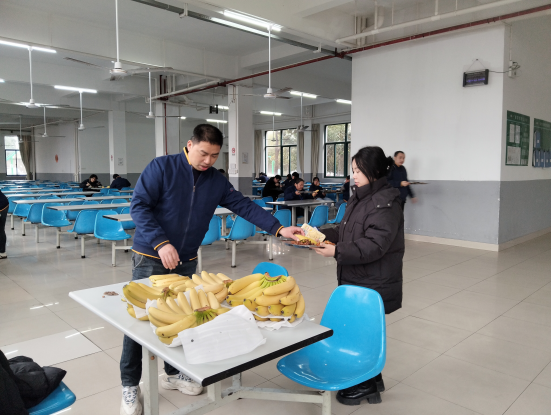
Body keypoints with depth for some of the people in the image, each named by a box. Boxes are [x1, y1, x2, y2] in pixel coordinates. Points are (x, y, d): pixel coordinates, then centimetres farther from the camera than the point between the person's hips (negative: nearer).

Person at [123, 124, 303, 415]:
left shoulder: (216, 181, 3)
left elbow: (244, 206, 0)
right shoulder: (162, 167, -11)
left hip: (186, 261, 4)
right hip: (150, 258, -4)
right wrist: (161, 243, -23)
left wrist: (278, 229, -9)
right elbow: (139, 205, -15)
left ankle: (173, 373, 35)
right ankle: (130, 386, 21)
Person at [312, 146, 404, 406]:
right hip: (354, 280, 9)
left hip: (374, 285, -9)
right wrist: (320, 233, 5)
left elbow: (372, 246, -25)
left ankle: (365, 384, 25)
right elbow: (344, 232, 18)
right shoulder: (359, 198, 10)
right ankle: (370, 379, 35)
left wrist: (336, 252, -29)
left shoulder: (386, 204, -19)